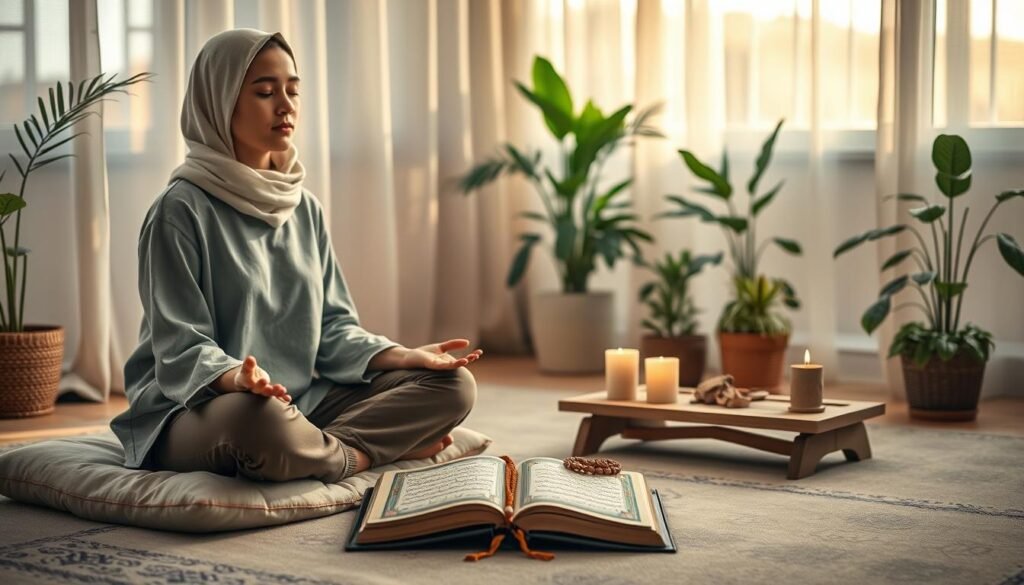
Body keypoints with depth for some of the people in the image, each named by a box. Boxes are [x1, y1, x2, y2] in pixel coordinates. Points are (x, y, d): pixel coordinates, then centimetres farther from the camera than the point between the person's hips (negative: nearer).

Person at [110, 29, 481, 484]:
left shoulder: (306, 210, 13)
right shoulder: (182, 210, -8)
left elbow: (332, 325, 11)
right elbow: (181, 349, -13)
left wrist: (400, 357, -8)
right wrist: (235, 378, -34)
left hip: (300, 401, 6)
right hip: (195, 410, -6)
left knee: (452, 385, -8)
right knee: (260, 417, -42)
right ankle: (373, 451, -13)